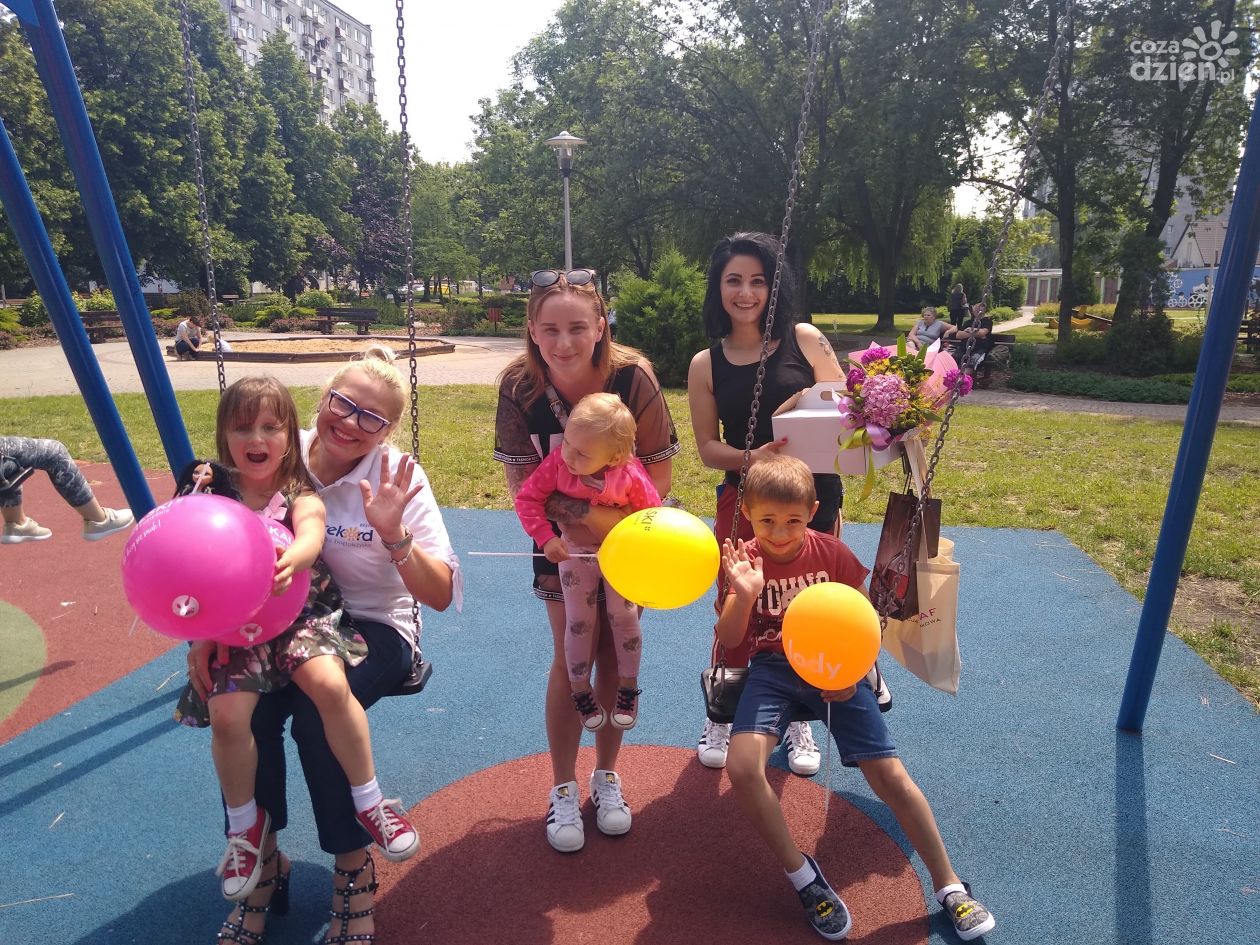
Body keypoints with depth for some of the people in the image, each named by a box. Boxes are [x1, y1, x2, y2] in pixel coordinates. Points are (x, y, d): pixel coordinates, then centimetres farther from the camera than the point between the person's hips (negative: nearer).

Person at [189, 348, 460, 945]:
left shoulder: (400, 479, -13)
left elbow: (443, 596, -18)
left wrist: (394, 533, -33)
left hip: (374, 627, -2)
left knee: (315, 710, -29)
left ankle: (354, 872, -4)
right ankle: (264, 863, 2)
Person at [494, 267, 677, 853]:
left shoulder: (632, 377, -23)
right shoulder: (519, 387, -20)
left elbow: (659, 473, -15)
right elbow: (523, 480, -15)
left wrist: (612, 524, -22)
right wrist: (586, 515, -25)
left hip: (628, 535, 0)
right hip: (560, 537, 0)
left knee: (616, 656, 8)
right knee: (571, 659, 1)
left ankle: (607, 776, 30)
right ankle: (563, 790, 21)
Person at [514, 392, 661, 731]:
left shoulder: (631, 475, -30)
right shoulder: (558, 462, -27)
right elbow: (527, 497, -17)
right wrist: (545, 538, -26)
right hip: (574, 551, 1)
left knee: (624, 618, 7)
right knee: (579, 621, 6)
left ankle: (628, 688, 27)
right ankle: (581, 692, 24)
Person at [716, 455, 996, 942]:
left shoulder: (831, 551, -1)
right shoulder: (744, 559, -3)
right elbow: (728, 640, -5)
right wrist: (744, 594, -25)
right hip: (772, 669, 0)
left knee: (890, 775, -7)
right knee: (741, 765, -24)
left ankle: (949, 886, 16)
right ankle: (803, 877, -1)